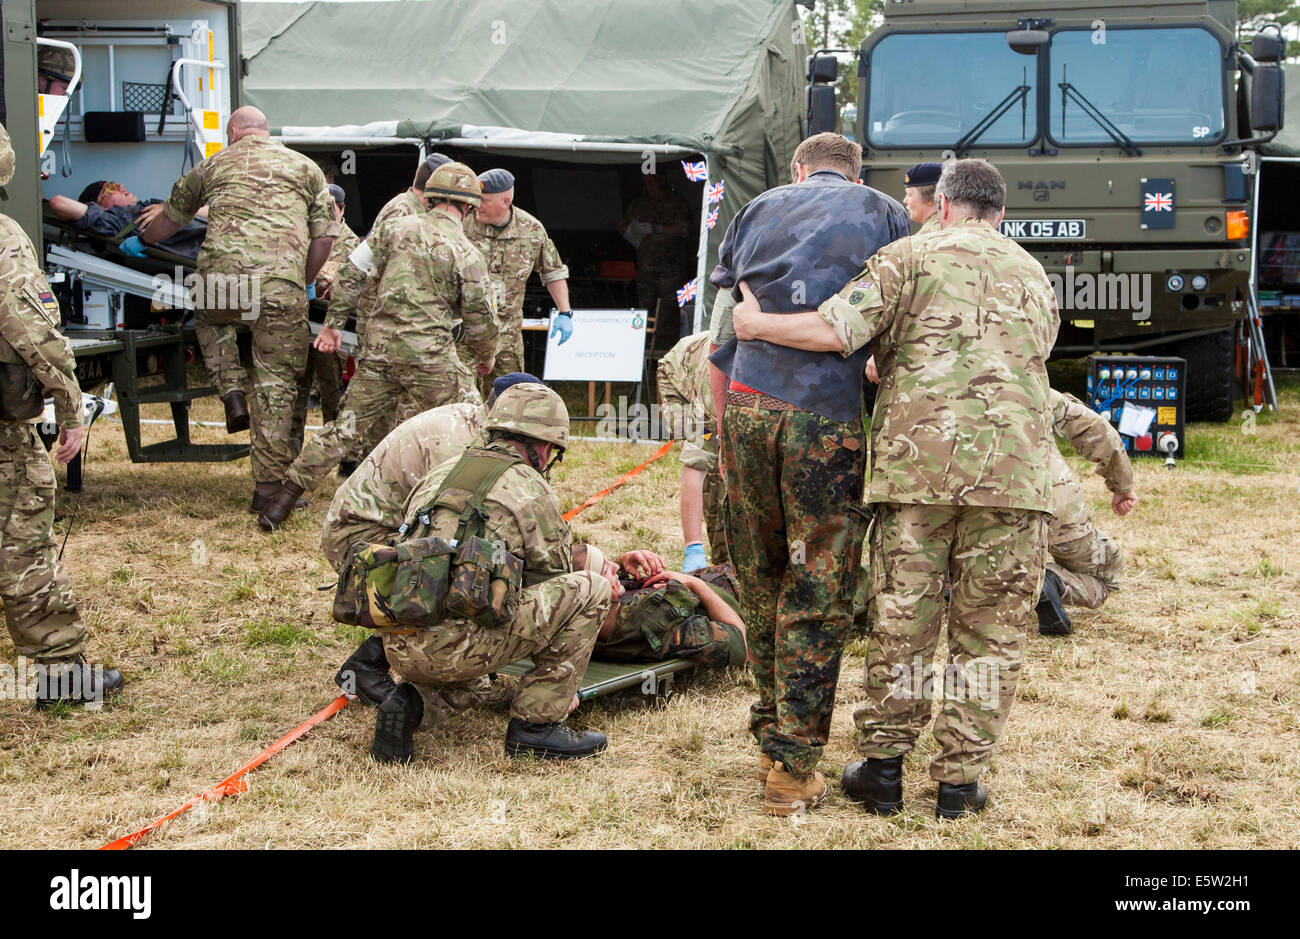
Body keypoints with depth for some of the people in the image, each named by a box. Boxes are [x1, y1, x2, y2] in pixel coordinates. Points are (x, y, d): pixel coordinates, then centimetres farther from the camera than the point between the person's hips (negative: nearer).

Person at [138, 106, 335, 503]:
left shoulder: (215, 164, 23)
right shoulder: (305, 167, 22)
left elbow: (170, 219, 37)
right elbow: (324, 236, 15)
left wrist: (144, 238, 58)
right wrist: (305, 281, 30)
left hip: (221, 272, 1)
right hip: (281, 283, 0)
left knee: (210, 319, 36)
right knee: (276, 382, 6)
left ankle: (232, 393, 17)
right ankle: (269, 485, 5)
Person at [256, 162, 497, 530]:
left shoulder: (396, 228, 8)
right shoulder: (467, 254, -3)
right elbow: (481, 318, 3)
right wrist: (487, 356, 22)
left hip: (379, 347, 4)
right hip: (427, 352, -4)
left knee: (345, 426, 10)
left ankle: (283, 498, 8)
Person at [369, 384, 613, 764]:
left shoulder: (443, 474, 22)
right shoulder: (531, 489, 2)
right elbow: (553, 579, 11)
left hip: (398, 647, 7)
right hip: (456, 647, -7)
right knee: (590, 590, 3)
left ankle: (411, 702, 9)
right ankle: (536, 723, 5)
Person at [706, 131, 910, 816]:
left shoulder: (758, 210, 19)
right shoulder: (884, 214, 14)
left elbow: (720, 337, 16)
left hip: (749, 406, 3)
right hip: (834, 420, -3)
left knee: (760, 580, 17)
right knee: (818, 595, 1)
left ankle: (772, 730, 28)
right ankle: (793, 765, 0)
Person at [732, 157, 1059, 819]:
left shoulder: (912, 256, 7)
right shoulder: (1036, 278, 22)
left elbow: (836, 330, -7)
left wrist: (755, 324, 8)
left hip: (917, 461, -2)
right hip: (1014, 467, 2)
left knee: (900, 622, 7)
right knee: (987, 633, 8)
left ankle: (882, 768, 13)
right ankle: (959, 780, 10)